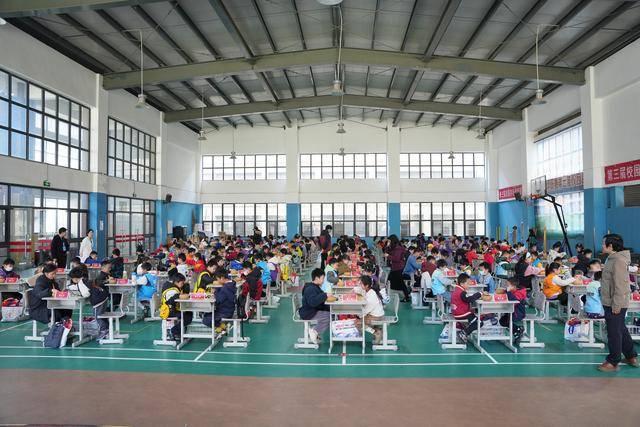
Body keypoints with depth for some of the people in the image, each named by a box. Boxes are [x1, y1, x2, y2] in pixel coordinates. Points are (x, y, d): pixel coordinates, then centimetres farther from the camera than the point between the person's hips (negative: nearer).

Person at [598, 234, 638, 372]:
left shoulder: (619, 261, -22)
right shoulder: (612, 258, 11)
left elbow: (620, 285, -24)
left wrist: (616, 305, -22)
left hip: (615, 305, -10)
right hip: (610, 303, 10)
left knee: (614, 332, 1)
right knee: (621, 330, 21)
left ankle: (613, 362, 12)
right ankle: (631, 357, 35)